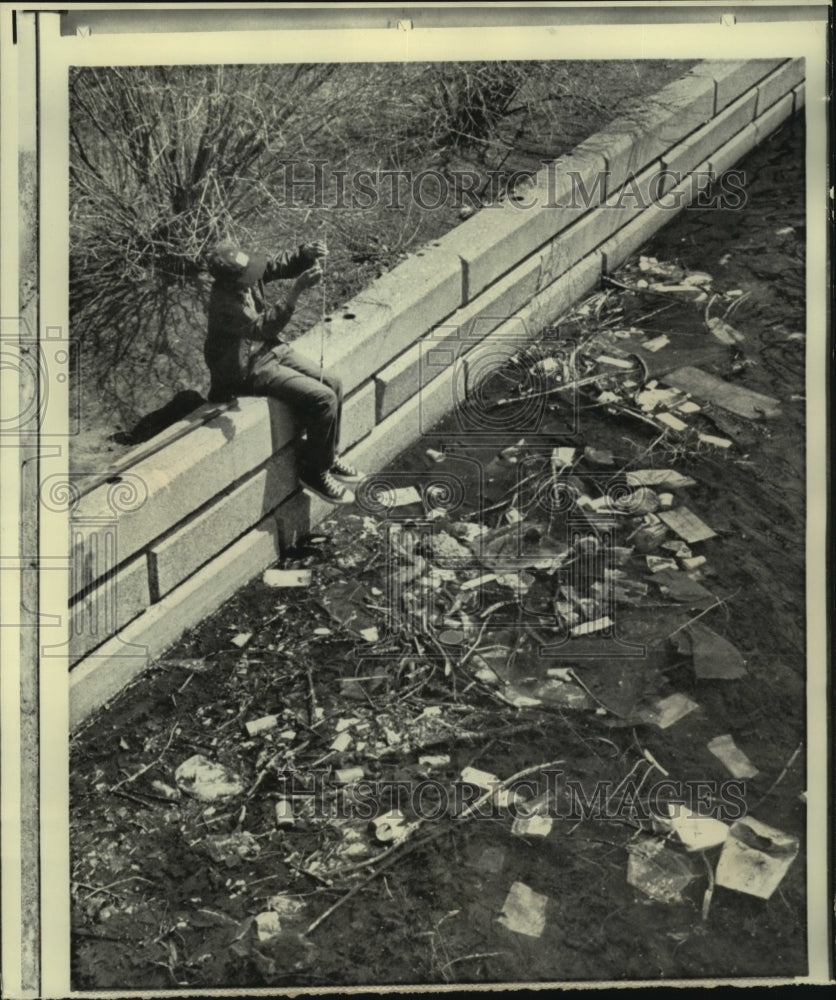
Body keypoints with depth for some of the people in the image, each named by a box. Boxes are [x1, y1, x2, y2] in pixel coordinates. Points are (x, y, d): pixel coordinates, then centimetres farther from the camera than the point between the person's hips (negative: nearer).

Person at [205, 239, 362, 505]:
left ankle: (327, 455, 22)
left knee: (333, 385, 4)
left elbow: (281, 263, 2)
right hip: (252, 370, -9)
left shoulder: (244, 274, -8)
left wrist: (307, 252, -20)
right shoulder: (225, 303, -31)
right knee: (323, 399, -17)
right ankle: (315, 471, 2)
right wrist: (295, 292, -47)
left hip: (272, 349, 9)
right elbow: (264, 327, -40)